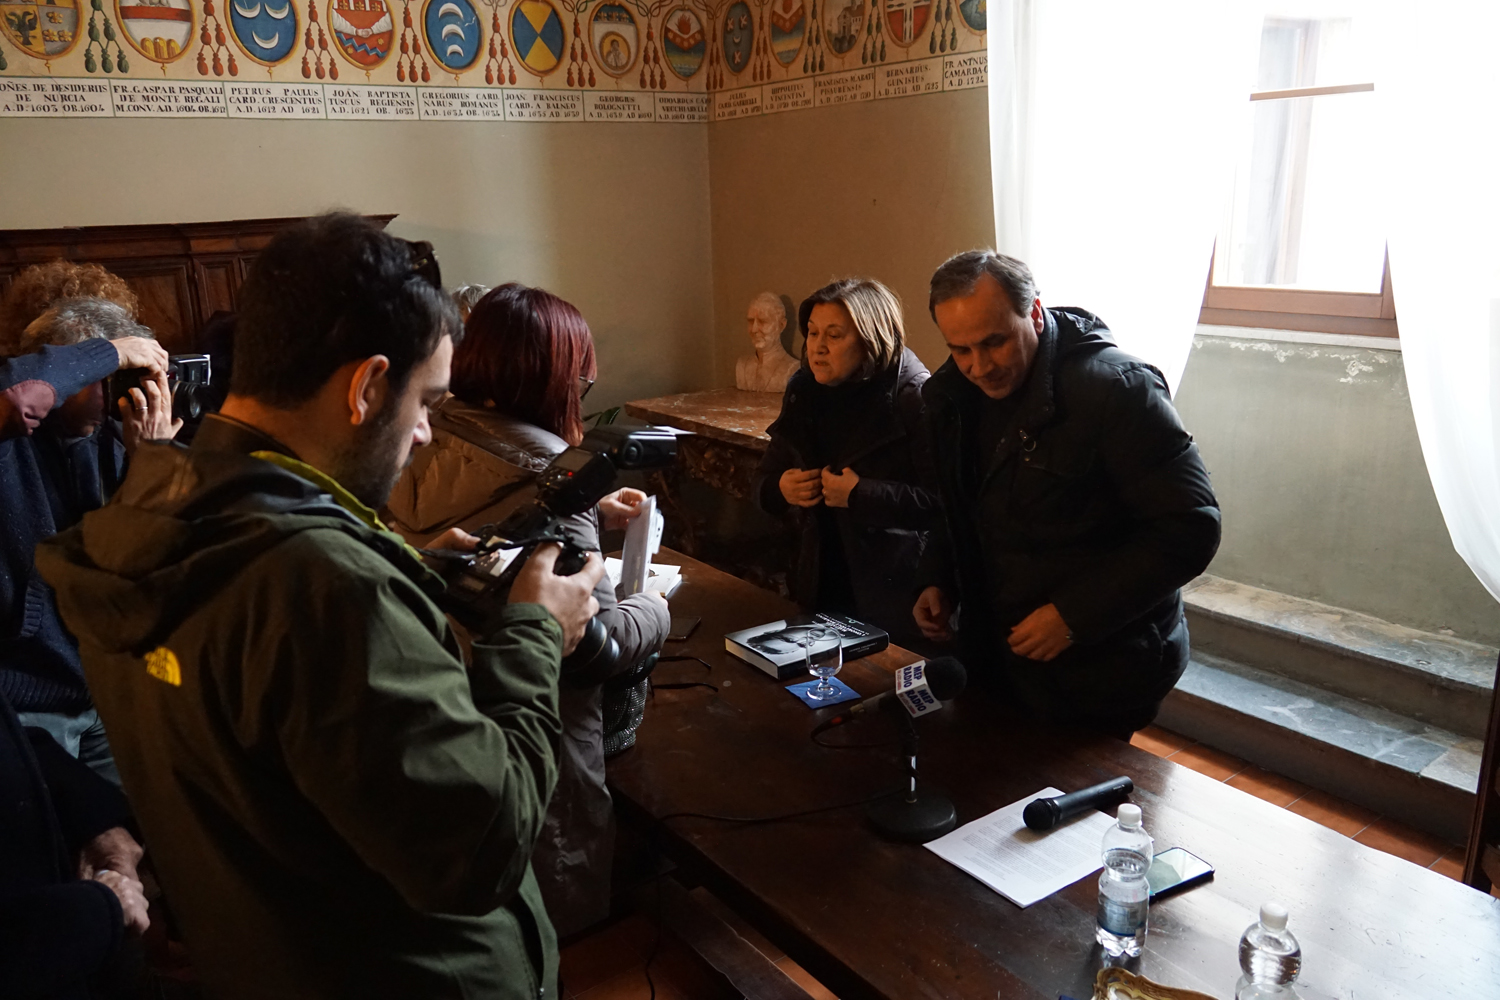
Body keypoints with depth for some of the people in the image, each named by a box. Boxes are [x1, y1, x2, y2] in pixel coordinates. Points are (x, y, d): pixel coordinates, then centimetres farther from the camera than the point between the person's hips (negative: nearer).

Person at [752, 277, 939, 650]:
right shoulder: (804, 392, 7)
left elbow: (942, 499, -23)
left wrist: (860, 495, -23)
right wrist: (779, 489, -7)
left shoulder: (914, 396, -14)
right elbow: (762, 482, 15)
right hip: (821, 588, 6)